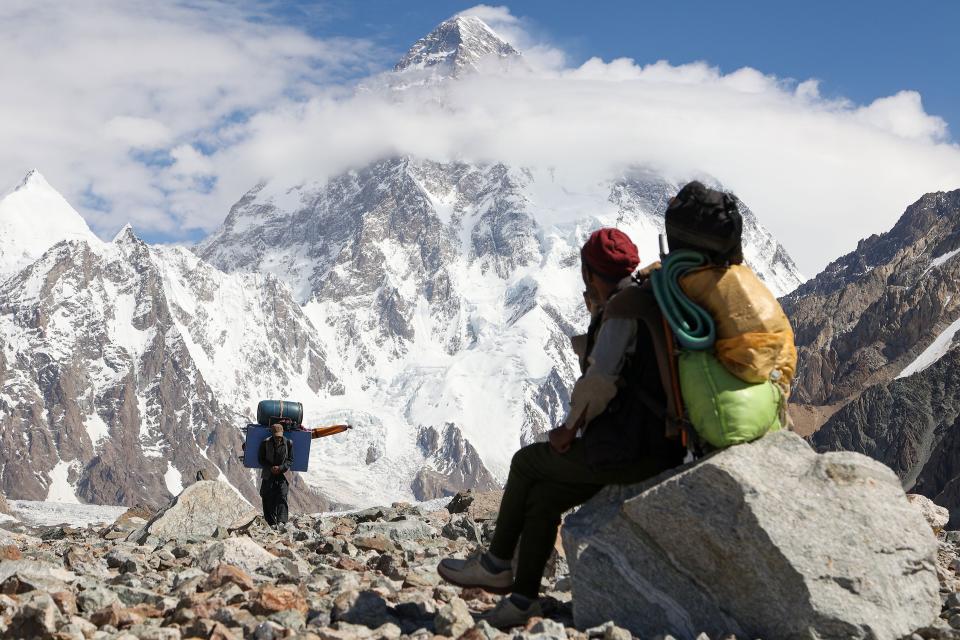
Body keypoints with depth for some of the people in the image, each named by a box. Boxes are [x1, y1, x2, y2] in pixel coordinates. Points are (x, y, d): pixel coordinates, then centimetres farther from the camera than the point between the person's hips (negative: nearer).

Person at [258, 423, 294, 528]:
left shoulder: (288, 443, -3)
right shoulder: (265, 443, -3)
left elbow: (290, 460, 3)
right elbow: (260, 459, 4)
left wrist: (280, 468, -13)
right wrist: (270, 468, -12)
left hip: (282, 475, -1)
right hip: (268, 476, 1)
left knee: (282, 496, -15)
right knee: (269, 499, -2)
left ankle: (281, 521, -23)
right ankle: (272, 522, 3)